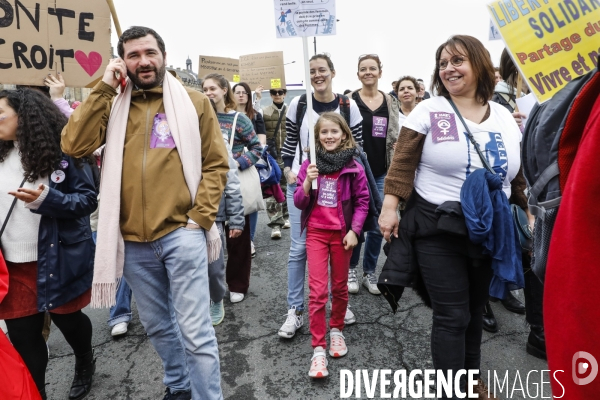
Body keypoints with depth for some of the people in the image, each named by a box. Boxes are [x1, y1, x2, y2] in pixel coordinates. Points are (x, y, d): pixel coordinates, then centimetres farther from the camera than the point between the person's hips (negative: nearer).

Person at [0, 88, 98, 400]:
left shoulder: (63, 150, -11)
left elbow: (88, 198, -14)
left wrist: (46, 199, -27)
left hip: (58, 259, -5)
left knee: (66, 318, 15)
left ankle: (85, 363, 45)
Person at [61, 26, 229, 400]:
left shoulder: (194, 101, 3)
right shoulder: (113, 105, 9)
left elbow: (216, 163, 1)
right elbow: (74, 145, -5)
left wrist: (200, 217, -9)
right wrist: (103, 88, -5)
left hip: (182, 233, -3)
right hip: (133, 239, 4)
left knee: (195, 330, -2)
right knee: (157, 324, 20)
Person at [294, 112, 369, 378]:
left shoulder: (353, 166, -3)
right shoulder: (309, 165, 0)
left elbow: (362, 201, 0)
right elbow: (298, 202, -2)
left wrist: (354, 230, -9)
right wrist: (308, 181, -19)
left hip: (342, 233, 0)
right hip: (316, 232, 0)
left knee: (340, 286, 13)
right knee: (318, 291, -4)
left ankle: (336, 329, 36)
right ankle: (318, 349, 4)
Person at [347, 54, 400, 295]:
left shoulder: (390, 103, 9)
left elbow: (395, 139, 12)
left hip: (381, 173, 3)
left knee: (377, 225, 6)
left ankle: (369, 272, 22)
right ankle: (351, 269, 23)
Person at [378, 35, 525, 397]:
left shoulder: (505, 117, 8)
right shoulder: (428, 111, -5)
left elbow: (519, 173, 14)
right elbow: (402, 164, -9)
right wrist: (390, 207, -16)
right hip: (437, 230, -4)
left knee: (476, 310, 18)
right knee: (452, 316, -1)